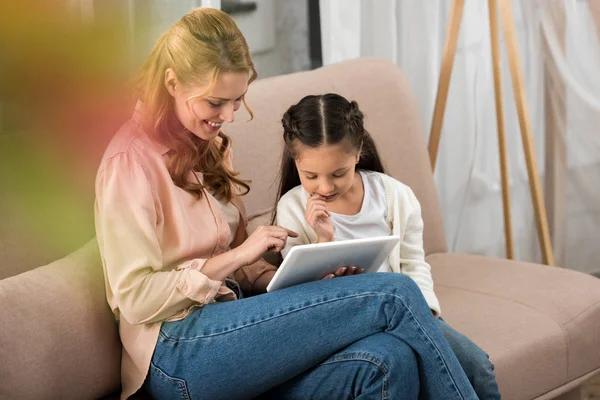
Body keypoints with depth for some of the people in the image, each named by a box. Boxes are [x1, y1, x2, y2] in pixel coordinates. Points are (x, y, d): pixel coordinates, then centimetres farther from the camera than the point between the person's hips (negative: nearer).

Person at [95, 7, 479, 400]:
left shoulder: (209, 146, 20)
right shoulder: (131, 161, -7)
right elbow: (136, 299, -12)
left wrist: (291, 280, 3)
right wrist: (238, 255, -13)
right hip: (180, 355, -8)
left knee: (388, 363, -26)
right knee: (395, 296, -19)